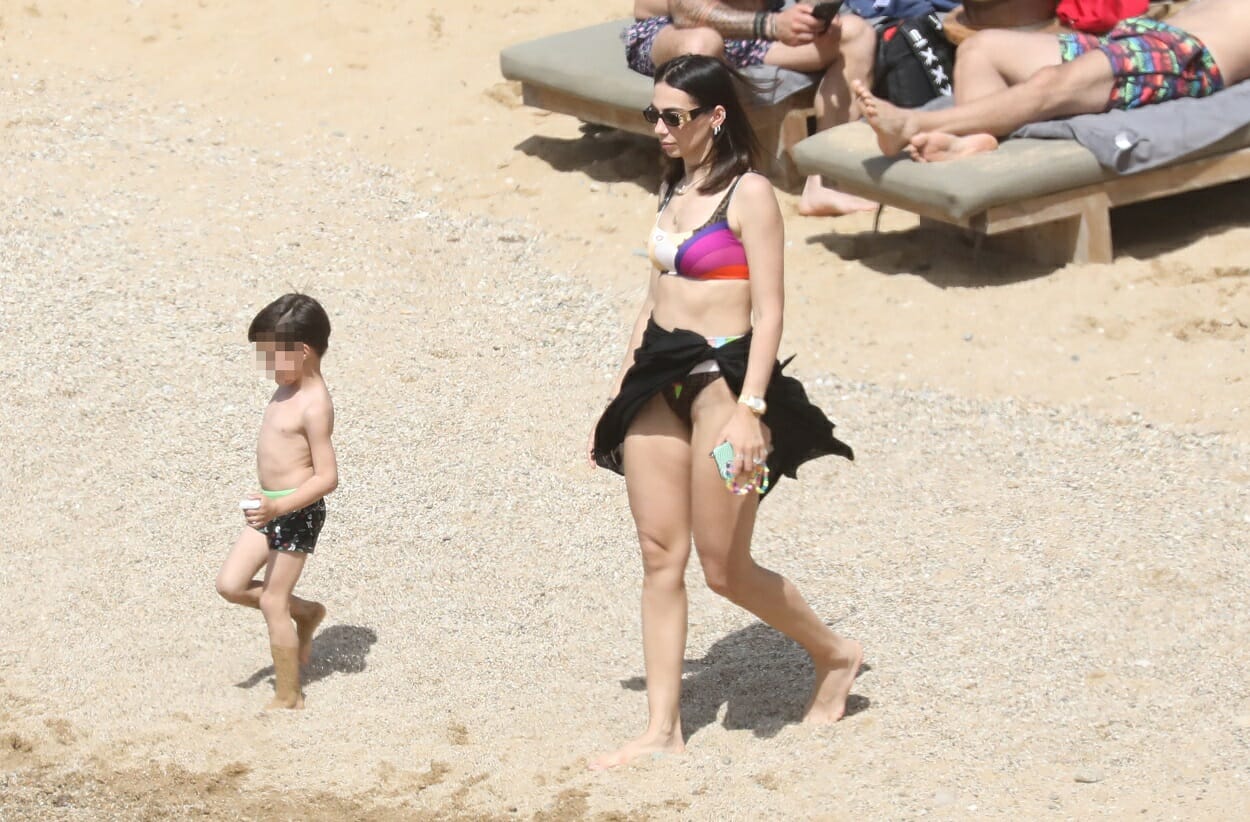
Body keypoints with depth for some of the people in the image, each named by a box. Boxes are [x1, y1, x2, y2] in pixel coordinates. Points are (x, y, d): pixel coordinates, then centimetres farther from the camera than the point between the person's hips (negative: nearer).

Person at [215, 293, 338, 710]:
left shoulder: (313, 406, -22)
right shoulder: (288, 389, 6)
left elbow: (327, 477, -25)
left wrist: (280, 507, -33)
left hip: (297, 512, -9)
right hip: (273, 506, 9)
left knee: (272, 602, 0)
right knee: (231, 584, 8)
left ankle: (288, 698, 12)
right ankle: (306, 613, 27)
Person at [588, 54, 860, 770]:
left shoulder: (749, 194, -11)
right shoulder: (675, 189, 13)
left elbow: (769, 312, -15)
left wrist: (749, 409, -24)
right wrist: (620, 395, 18)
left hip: (721, 380, -8)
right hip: (659, 381, 8)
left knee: (726, 569, -1)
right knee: (660, 557, 6)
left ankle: (834, 653, 24)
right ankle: (663, 728, 11)